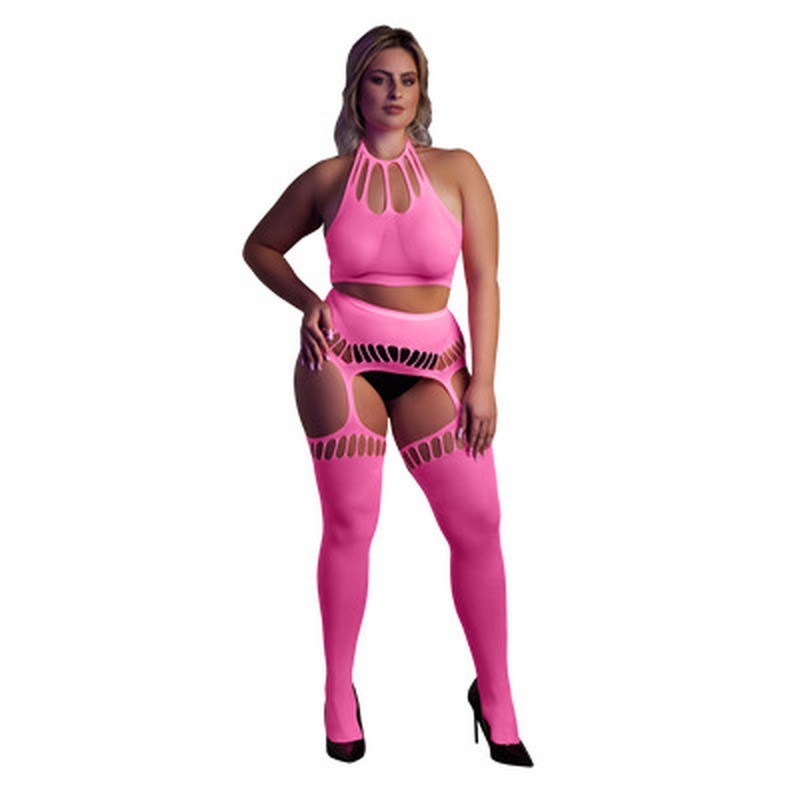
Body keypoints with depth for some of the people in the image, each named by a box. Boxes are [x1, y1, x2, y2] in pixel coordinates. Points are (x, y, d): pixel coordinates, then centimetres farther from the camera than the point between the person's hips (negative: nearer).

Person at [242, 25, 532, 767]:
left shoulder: (457, 170, 2)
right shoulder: (327, 179, 4)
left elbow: (483, 280, 0)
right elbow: (259, 247, 18)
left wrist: (482, 383, -6)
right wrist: (306, 301, 0)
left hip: (431, 367, 1)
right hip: (341, 358, 0)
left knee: (478, 525, -4)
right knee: (349, 525, 0)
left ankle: (494, 697, 14)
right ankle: (339, 690, 19)